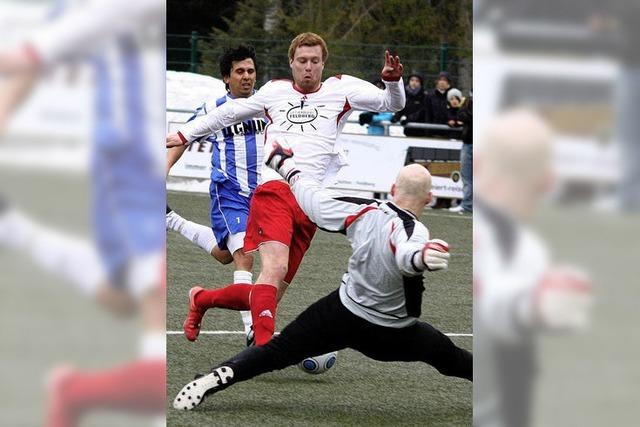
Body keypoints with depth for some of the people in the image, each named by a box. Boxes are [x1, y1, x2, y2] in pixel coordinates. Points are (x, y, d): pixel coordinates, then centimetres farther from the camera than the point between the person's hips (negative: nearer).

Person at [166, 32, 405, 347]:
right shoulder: (275, 91, 17)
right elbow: (230, 112, 31)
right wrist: (185, 134, 34)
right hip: (274, 192, -2)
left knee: (271, 294, 2)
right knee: (275, 268, -27)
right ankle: (263, 347, -32)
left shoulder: (340, 89, 14)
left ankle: (201, 300, 27)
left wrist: (393, 81, -15)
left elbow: (392, 103, 8)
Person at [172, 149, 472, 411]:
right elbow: (406, 254, -48)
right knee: (448, 357, 16)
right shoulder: (413, 233, -24)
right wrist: (422, 256, -72)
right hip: (391, 336, -3)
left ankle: (213, 379, -15)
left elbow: (313, 199, 0)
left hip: (341, 314, 3)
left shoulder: (364, 212, -10)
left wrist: (284, 164, 15)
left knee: (278, 351, 1)